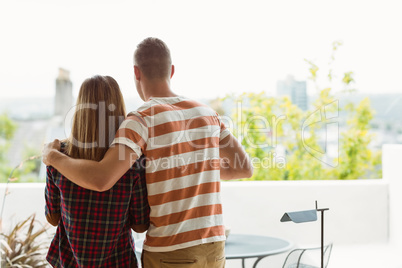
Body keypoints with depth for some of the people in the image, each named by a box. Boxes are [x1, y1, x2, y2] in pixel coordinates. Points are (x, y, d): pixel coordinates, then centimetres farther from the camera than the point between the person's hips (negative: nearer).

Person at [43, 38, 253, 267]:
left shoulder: (142, 120, -16)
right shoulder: (207, 113, 4)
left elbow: (101, 179, -29)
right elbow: (245, 167, 6)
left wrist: (53, 156, -9)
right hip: (212, 247, 6)